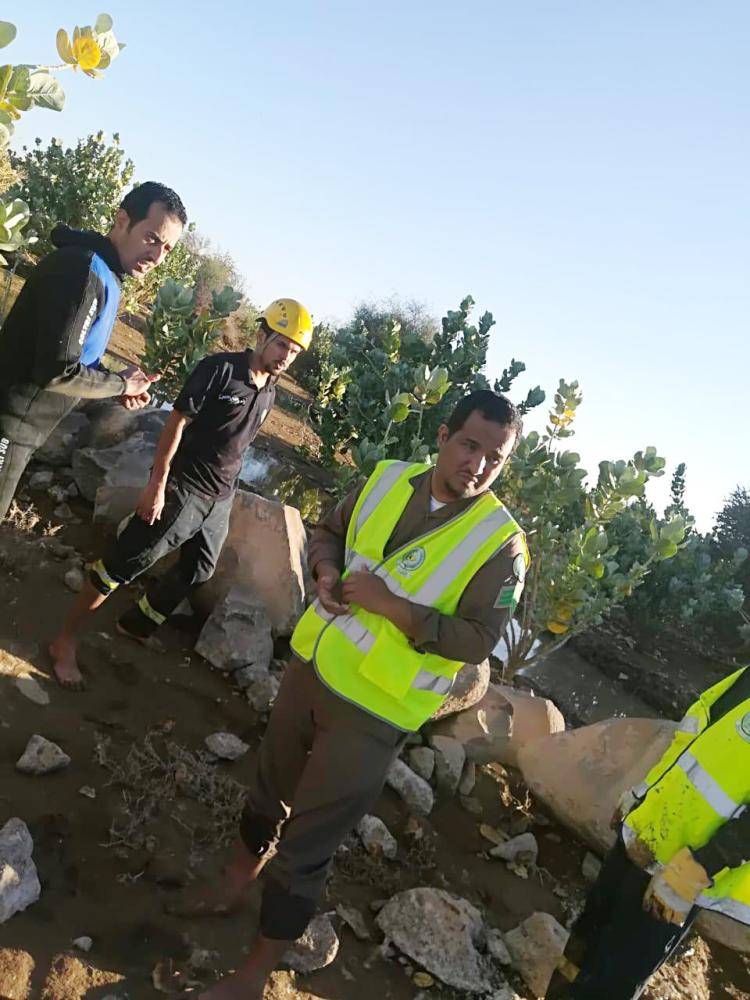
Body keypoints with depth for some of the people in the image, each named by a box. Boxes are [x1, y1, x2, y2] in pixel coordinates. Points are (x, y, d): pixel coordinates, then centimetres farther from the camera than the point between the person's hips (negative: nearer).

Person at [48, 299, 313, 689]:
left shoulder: (269, 392, 8)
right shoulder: (219, 368, -13)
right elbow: (176, 422, -15)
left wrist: (226, 489, 17)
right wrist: (157, 484, -19)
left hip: (220, 500, 8)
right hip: (182, 488, -8)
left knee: (197, 571, 17)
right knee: (125, 562, -5)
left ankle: (135, 625, 37)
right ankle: (65, 642, 7)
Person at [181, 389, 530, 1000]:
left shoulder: (501, 543, -17)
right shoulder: (388, 480, -3)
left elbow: (479, 640, -18)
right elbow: (329, 532, 11)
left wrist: (392, 606, -26)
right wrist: (327, 570, -10)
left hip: (373, 711, -5)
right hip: (312, 667, 6)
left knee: (307, 845, 5)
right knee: (270, 789, 26)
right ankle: (235, 884, 54)